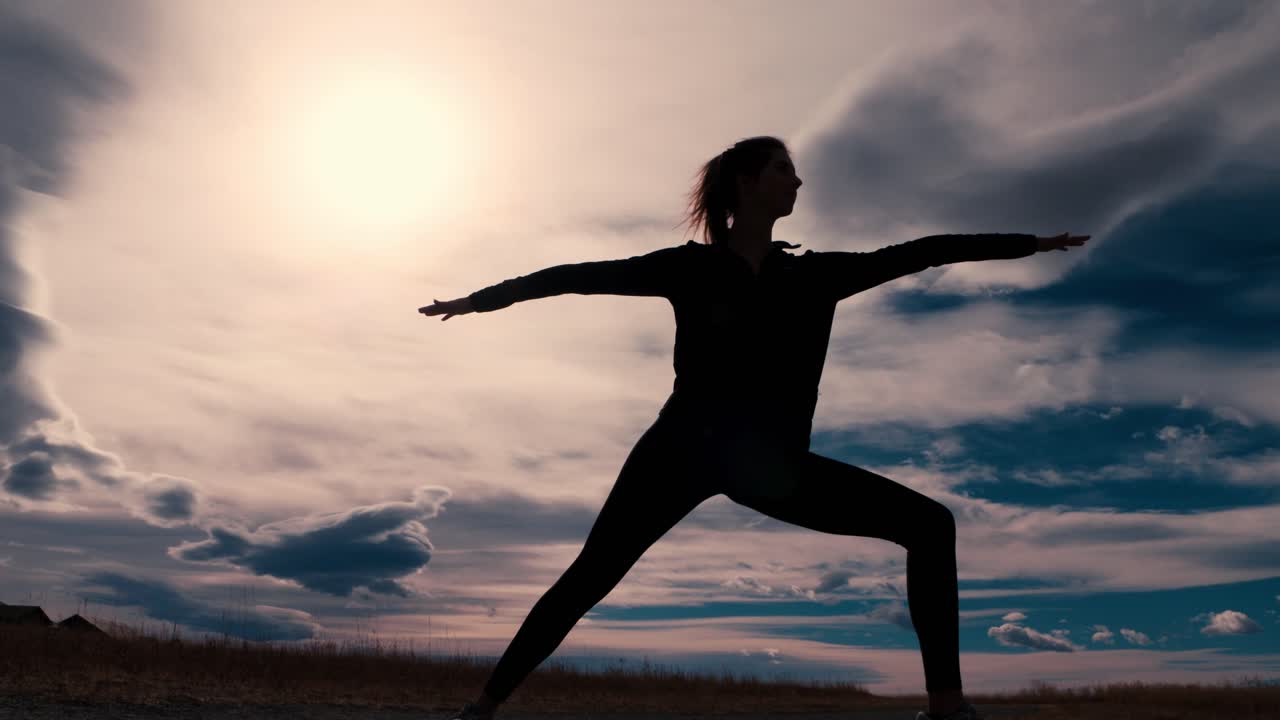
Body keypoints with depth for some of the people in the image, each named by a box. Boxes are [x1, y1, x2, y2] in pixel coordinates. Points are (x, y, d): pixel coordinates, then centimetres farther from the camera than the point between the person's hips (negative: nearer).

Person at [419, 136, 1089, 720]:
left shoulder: (815, 274, 7)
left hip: (772, 462, 4)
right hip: (683, 451, -3)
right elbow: (584, 275, -3)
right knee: (590, 576, -6)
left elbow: (919, 252, 10)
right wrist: (476, 299, -4)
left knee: (931, 525, -5)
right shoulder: (691, 267, -2)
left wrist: (1031, 242, 16)